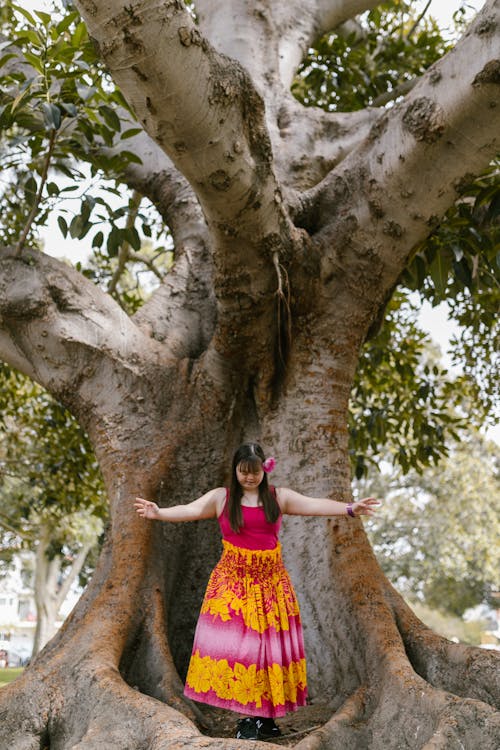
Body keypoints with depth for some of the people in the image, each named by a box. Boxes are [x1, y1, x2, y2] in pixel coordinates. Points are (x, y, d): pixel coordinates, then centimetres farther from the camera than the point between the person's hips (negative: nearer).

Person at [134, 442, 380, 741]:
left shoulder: (280, 496, 4)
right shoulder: (221, 497, 1)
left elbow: (315, 505, -4)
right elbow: (190, 509, -12)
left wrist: (350, 508, -18)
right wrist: (159, 513, -30)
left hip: (270, 580, 2)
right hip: (233, 580, -1)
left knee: (269, 643, 1)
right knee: (234, 643, -7)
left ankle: (265, 716, 11)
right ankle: (248, 717, 2)